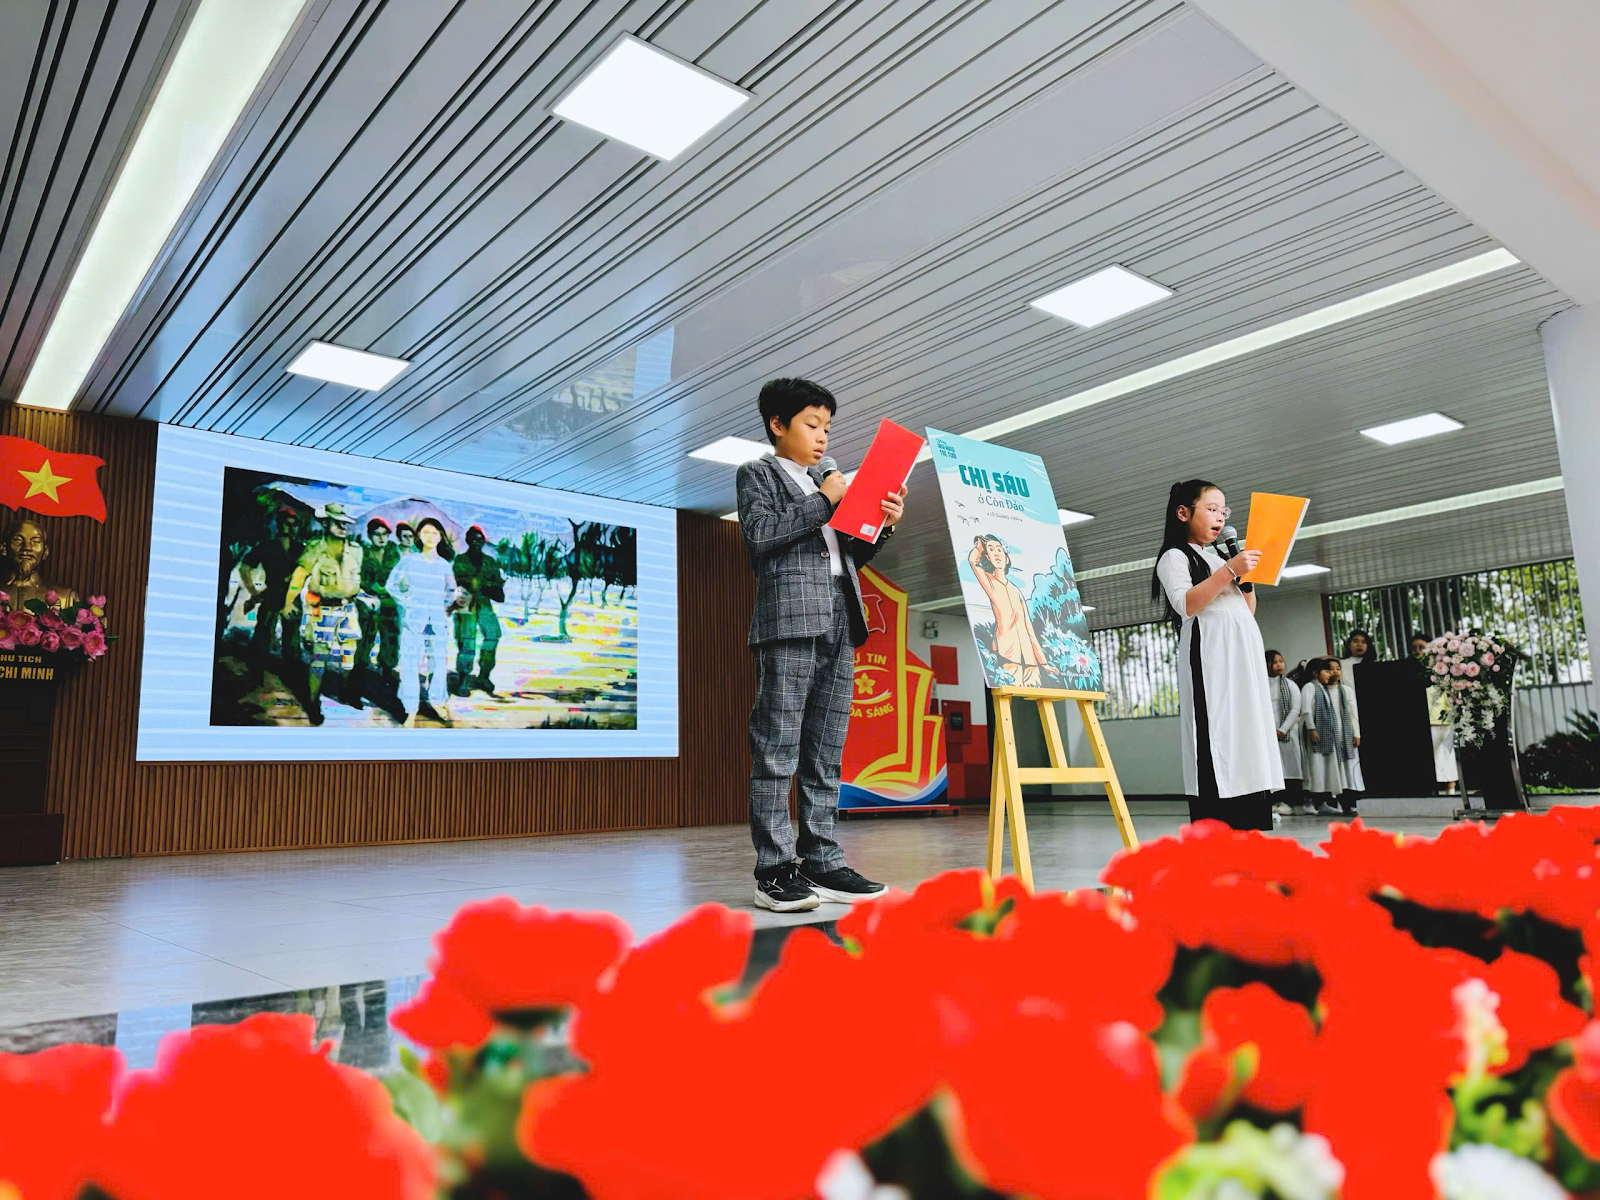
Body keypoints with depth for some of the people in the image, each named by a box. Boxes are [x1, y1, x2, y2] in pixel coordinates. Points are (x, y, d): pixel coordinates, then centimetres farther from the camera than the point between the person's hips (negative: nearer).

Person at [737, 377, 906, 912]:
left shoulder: (826, 484, 28)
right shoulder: (757, 474, 9)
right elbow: (761, 534, -9)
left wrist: (881, 525, 8)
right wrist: (824, 501, -8)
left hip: (840, 622, 7)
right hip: (789, 618, -7)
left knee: (826, 752, 5)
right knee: (777, 750, -7)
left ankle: (821, 862, 9)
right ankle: (774, 870, -4)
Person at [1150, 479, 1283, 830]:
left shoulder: (1218, 558, 27)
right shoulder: (1175, 556, 4)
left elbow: (1248, 611, 26)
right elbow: (1185, 604, -13)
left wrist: (1249, 576, 11)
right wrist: (1230, 571, -17)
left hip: (1244, 656, 8)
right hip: (1209, 657, -8)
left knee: (1248, 744, 2)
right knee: (1216, 752, -14)